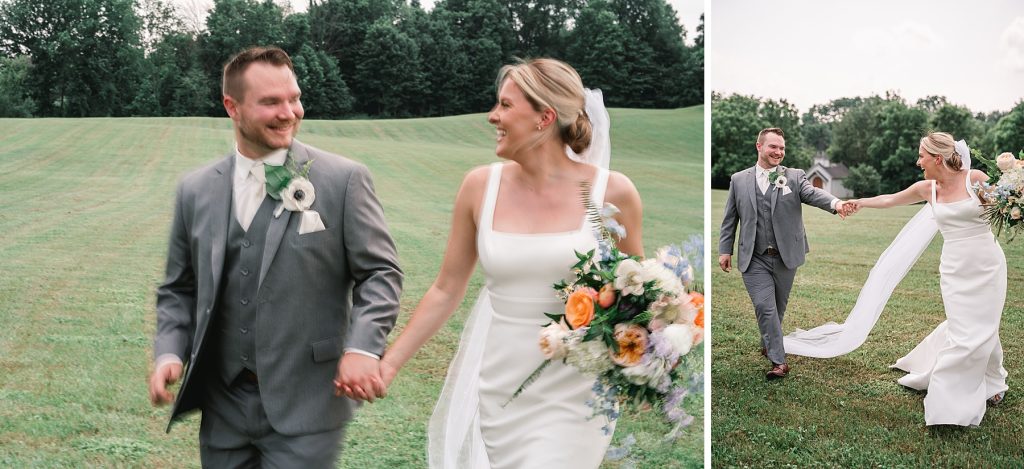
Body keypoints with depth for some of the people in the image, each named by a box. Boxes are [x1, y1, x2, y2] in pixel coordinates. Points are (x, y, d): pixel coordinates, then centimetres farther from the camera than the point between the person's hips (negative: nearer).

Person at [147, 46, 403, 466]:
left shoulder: (344, 180, -6)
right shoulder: (195, 190, 6)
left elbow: (380, 273, -5)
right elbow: (179, 288, 13)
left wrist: (363, 347, -20)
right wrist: (169, 353, -2)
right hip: (222, 406, 4)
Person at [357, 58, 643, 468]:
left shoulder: (611, 193, -7)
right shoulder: (482, 185, -2)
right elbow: (446, 290, 5)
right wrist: (389, 363, 2)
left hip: (567, 393, -2)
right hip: (490, 384, 3)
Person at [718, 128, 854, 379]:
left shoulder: (795, 177, 2)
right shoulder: (739, 180, 4)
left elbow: (813, 193, -17)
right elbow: (730, 219, 9)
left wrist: (835, 203, -38)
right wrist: (725, 250, 5)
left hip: (785, 256, 1)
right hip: (754, 259, -1)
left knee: (778, 308, 14)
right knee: (764, 306, -11)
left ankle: (768, 345, 38)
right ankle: (778, 361, -4)